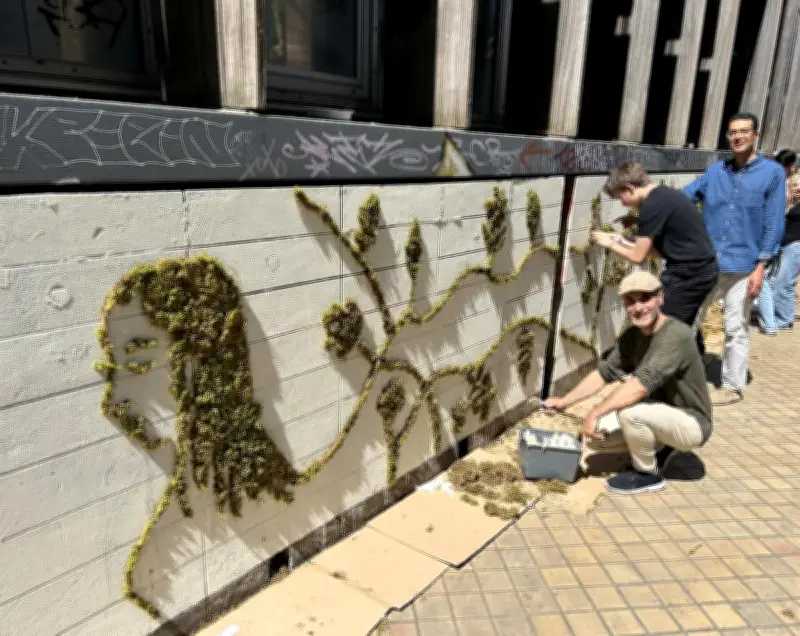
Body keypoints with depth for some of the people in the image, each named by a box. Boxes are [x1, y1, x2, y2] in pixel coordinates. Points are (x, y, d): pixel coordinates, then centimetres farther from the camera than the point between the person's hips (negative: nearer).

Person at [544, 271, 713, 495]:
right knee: (597, 435, -1)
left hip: (692, 423, -8)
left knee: (629, 410, -33)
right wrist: (565, 401, -4)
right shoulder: (631, 336, -3)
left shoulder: (676, 334, -28)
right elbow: (605, 371, 4)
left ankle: (648, 474, -7)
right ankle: (659, 447, 16)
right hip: (661, 416, 8)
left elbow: (641, 384, -37)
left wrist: (594, 413, -33)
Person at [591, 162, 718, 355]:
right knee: (684, 327, 22)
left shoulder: (652, 205, -17)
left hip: (689, 274, -10)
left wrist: (610, 244, 1)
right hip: (704, 270, 10)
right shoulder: (666, 194, 12)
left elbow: (638, 257, -13)